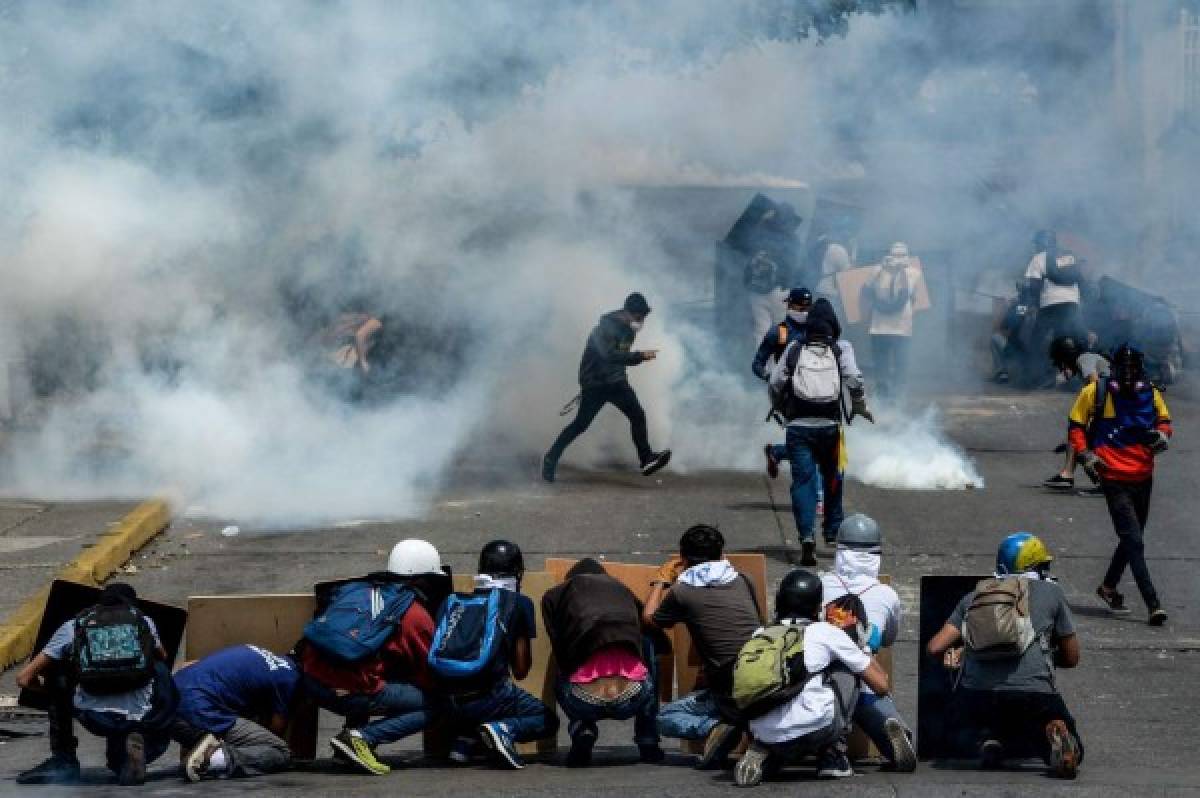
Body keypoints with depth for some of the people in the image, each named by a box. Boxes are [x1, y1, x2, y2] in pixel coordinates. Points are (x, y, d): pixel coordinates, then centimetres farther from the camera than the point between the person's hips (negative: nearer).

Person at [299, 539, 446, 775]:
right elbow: (429, 674, 10)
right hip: (349, 691, -7)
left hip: (310, 682, 7)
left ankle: (354, 736, 16)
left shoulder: (354, 589, 19)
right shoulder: (415, 615, 3)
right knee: (430, 706, 4)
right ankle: (360, 738, -12)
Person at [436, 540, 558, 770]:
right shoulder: (519, 604, 6)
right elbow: (521, 670, 8)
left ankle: (465, 738, 8)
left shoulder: (451, 604, 16)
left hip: (449, 703, 5)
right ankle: (505, 730, -10)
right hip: (491, 696, -5)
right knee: (548, 720, 19)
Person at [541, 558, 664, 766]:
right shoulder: (622, 590, 24)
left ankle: (582, 730, 7)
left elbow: (560, 655, 14)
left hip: (584, 703, 0)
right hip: (633, 700, 0)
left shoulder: (554, 597, 19)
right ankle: (648, 741, 27)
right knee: (647, 643, 33)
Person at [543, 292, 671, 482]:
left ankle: (647, 459, -13)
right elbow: (610, 355, -37)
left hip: (615, 381, 7)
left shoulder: (628, 329, 2)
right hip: (594, 383, -7)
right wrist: (640, 355, -41)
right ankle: (551, 458, 11)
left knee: (637, 415, -10)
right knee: (581, 424, -3)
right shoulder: (606, 328, -23)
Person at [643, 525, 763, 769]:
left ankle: (714, 727, -7)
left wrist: (661, 581, 32)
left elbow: (649, 618, 16)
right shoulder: (742, 582, 7)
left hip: (731, 699, -3)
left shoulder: (682, 593, -4)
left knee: (665, 718, 22)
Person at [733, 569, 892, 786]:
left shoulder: (759, 635, 21)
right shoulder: (826, 632, 12)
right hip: (812, 730, -3)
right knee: (848, 671, 23)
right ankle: (833, 756, 17)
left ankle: (762, 754, 8)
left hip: (765, 736, 3)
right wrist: (869, 657, 39)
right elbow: (881, 686, 17)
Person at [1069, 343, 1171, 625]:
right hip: (1114, 480, -5)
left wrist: (1162, 434, -5)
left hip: (1143, 478, 5)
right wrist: (1085, 454, -8)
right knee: (1134, 542, -12)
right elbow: (1076, 425, 5)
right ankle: (1153, 606, -16)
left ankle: (1109, 586, 40)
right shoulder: (1095, 392, -5)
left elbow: (1164, 419, 18)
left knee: (1131, 539, 18)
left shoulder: (1151, 394, 4)